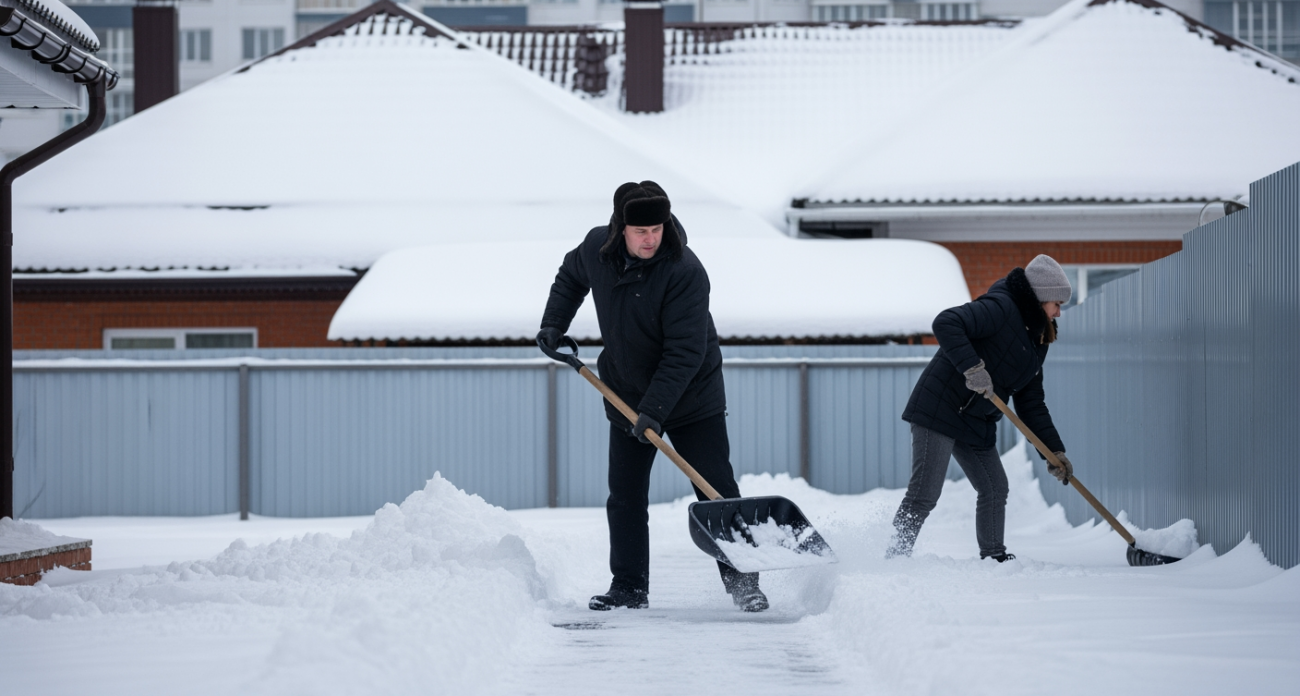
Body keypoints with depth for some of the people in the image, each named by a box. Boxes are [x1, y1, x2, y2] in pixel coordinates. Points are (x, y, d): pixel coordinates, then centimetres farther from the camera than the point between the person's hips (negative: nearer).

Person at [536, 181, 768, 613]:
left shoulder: (685, 271, -25)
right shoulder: (597, 248, -8)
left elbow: (685, 352, -27)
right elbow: (571, 277, 19)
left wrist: (655, 409, -32)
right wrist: (554, 325, 9)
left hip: (691, 397, -5)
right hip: (627, 395, 5)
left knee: (717, 493, -7)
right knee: (625, 499, 5)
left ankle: (743, 583, -1)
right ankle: (629, 589, 14)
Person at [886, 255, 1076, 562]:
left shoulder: (1035, 342, 16)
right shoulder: (1000, 308, -12)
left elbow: (1031, 404, 17)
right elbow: (946, 323, -27)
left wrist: (1054, 450, 8)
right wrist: (972, 366, -35)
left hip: (977, 423, 10)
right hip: (940, 407, -10)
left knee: (994, 489, 10)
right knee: (924, 494, -13)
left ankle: (993, 559, 21)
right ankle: (894, 559, -11)